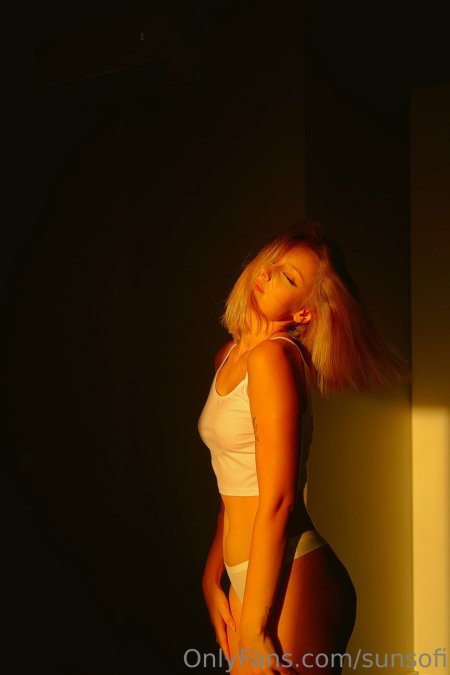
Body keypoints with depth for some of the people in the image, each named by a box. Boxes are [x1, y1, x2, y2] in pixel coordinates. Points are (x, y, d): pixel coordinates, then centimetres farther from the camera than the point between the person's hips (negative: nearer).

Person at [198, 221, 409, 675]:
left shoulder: (273, 356, -16)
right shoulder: (229, 356, 10)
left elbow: (277, 501, -20)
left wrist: (253, 629, -19)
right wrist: (212, 576, 12)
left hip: (289, 583, -8)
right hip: (250, 578, 8)